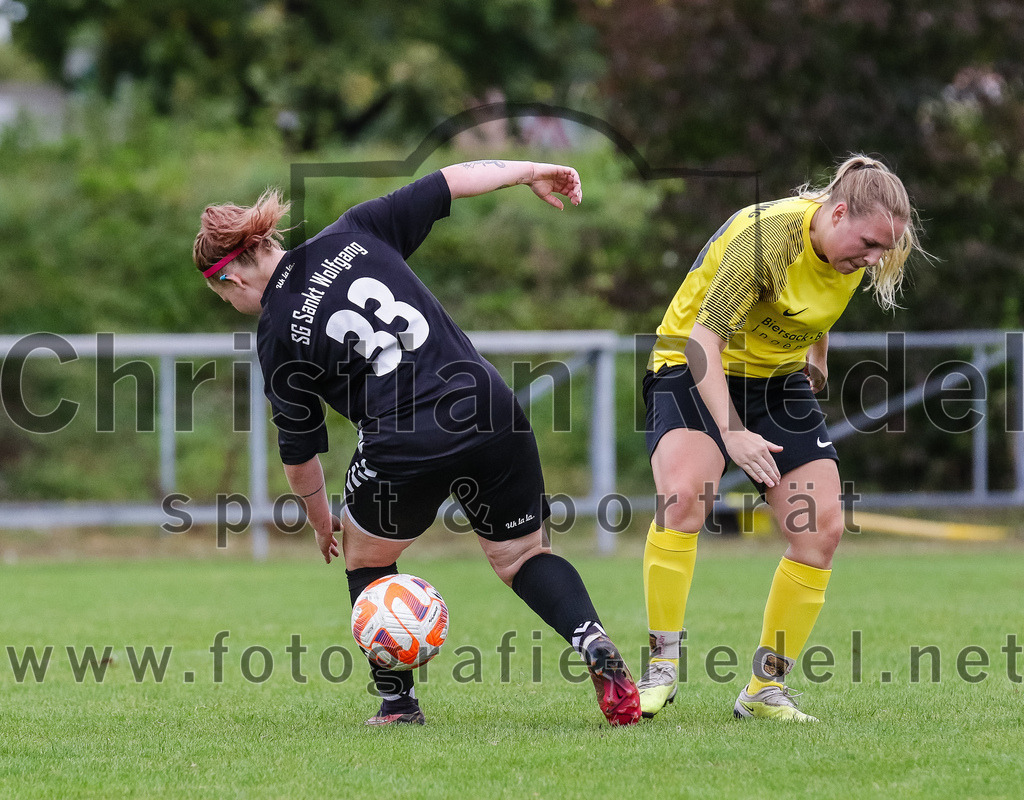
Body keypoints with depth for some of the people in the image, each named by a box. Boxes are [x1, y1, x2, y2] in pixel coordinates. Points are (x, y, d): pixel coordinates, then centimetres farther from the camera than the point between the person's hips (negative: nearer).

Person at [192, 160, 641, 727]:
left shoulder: (278, 339, 0)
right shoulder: (352, 236, 5)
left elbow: (300, 453, 9)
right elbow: (444, 185, 5)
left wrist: (320, 521, 26)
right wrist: (527, 172, 17)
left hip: (403, 445, -3)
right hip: (491, 414, 3)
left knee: (366, 558, 26)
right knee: (522, 555, 19)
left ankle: (397, 701, 26)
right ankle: (593, 642, -8)